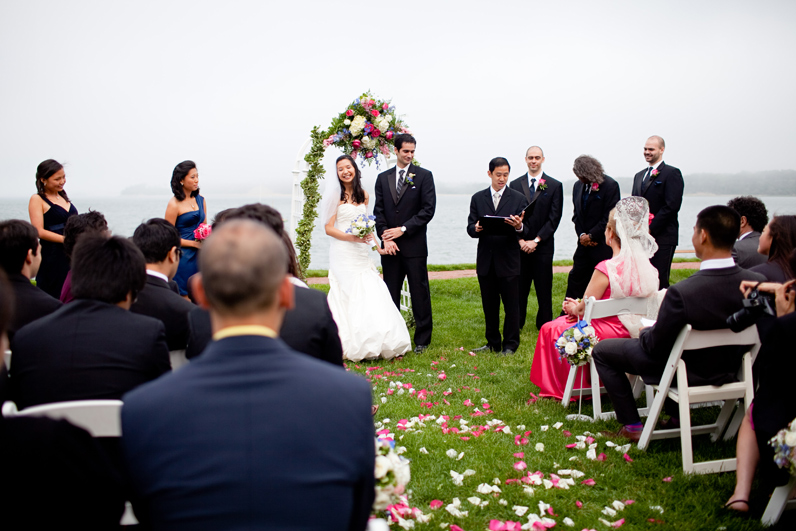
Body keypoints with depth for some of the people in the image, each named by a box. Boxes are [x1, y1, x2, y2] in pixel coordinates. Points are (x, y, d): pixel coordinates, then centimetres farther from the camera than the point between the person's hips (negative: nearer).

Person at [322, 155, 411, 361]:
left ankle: (374, 343, 9)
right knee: (348, 297, -6)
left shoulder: (363, 195, 13)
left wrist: (377, 246, 14)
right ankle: (351, 347, 0)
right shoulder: (336, 195, -4)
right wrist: (352, 237, -17)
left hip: (361, 254, 5)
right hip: (343, 254, -5)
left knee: (371, 296, 0)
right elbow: (329, 228, -7)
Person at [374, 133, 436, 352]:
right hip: (390, 246, 3)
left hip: (414, 245, -3)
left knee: (419, 293, 1)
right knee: (390, 293, 8)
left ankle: (422, 339, 10)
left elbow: (428, 209, -6)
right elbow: (379, 211, 7)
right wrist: (385, 238, -6)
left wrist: (403, 229, -11)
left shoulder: (424, 176, 1)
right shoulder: (383, 178, 11)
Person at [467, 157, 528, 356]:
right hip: (485, 261, 3)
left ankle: (510, 345, 11)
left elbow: (526, 232, -3)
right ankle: (493, 343, 23)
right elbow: (470, 228, 4)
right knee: (489, 306, 11)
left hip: (509, 261, -2)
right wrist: (476, 228, -20)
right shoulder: (478, 198, 9)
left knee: (511, 306, 0)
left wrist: (519, 227, -26)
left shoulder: (518, 198, 3)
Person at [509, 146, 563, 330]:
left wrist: (536, 240, -11)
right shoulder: (515, 185, 8)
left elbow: (554, 218, -3)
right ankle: (516, 326, 14)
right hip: (520, 246, 2)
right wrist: (521, 240, -7)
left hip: (543, 246, -1)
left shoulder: (554, 186, 2)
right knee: (518, 288, 4)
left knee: (544, 290, 3)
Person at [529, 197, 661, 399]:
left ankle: (558, 388, 31)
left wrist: (573, 308, 9)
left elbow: (583, 310, -15)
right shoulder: (649, 269, -3)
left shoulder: (606, 269, -25)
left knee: (550, 329, 16)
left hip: (608, 337, -7)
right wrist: (580, 306, 11)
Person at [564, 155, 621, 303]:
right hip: (584, 243, 6)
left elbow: (609, 217, -15)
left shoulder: (610, 185, -12)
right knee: (575, 279, 9)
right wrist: (581, 234, -2)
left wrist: (591, 236, -13)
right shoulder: (578, 185, 8)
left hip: (603, 245, -6)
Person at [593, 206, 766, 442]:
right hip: (729, 371, 6)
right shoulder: (757, 283, -19)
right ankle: (677, 415, 39)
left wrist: (644, 332, 3)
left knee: (601, 350, 12)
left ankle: (632, 427, 16)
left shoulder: (681, 292, -35)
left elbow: (655, 346, -21)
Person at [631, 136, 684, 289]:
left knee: (660, 282, -7)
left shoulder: (672, 173, -4)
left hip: (662, 237, -7)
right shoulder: (639, 176, 20)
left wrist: (651, 229, -15)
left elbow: (671, 206, -13)